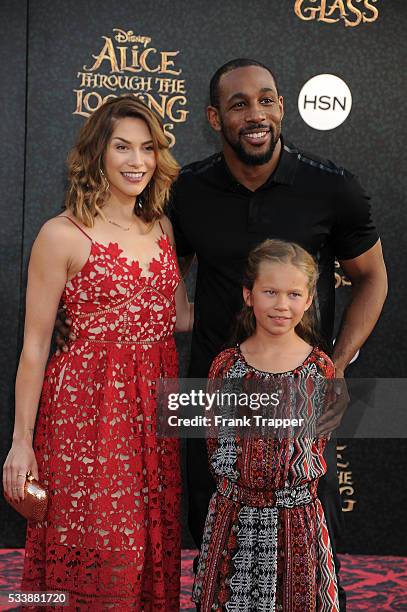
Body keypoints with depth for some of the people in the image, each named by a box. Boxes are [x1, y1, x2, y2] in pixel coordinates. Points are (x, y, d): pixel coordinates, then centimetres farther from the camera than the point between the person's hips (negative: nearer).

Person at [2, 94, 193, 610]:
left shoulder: (161, 229, 11)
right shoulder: (63, 235, -7)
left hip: (153, 403, 6)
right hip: (87, 403, -5)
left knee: (153, 546, 11)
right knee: (97, 553, -1)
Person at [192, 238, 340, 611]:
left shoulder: (322, 370, -5)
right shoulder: (226, 366, -3)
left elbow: (319, 441, 5)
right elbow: (214, 438, 6)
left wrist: (291, 488, 6)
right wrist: (236, 480, 4)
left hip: (297, 514, 0)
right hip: (234, 511, 1)